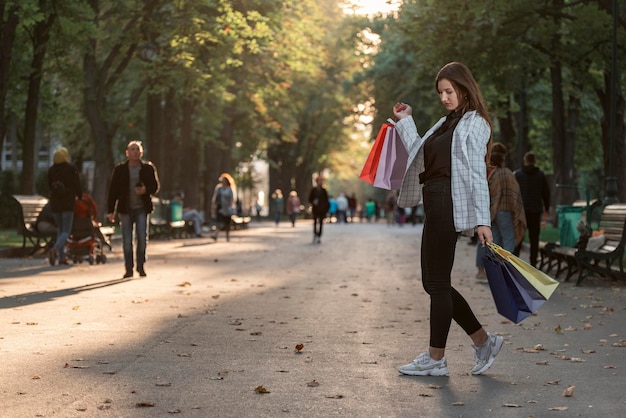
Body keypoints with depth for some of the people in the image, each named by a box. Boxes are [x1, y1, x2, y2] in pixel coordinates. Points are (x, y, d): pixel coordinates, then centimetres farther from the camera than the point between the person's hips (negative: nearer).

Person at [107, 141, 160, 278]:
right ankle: (129, 268, 7)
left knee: (142, 237, -6)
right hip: (126, 209, 0)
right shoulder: (120, 169, 2)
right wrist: (110, 210, -2)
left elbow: (155, 186, 7)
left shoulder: (148, 168, 3)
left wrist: (146, 190, -15)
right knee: (127, 240, 1)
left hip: (142, 208, 0)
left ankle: (141, 266, 7)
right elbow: (113, 190, 3)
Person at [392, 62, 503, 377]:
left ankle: (435, 359, 4)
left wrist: (482, 220, -17)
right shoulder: (445, 124, 21)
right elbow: (418, 153, 24)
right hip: (435, 206, 10)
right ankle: (483, 341, 18)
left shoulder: (474, 123, -5)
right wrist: (405, 121, 25)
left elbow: (477, 173, -12)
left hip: (449, 205, -10)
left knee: (437, 282, -4)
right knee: (433, 282, 10)